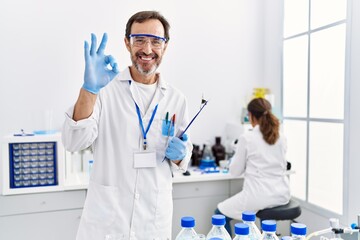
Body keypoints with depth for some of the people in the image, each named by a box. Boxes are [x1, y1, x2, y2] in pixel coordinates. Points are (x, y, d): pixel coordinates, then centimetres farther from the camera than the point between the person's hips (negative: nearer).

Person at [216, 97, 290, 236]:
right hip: (282, 194, 7)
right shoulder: (281, 137, 5)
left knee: (220, 213, 15)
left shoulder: (246, 138, -11)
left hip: (259, 195, -7)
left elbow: (235, 171, -2)